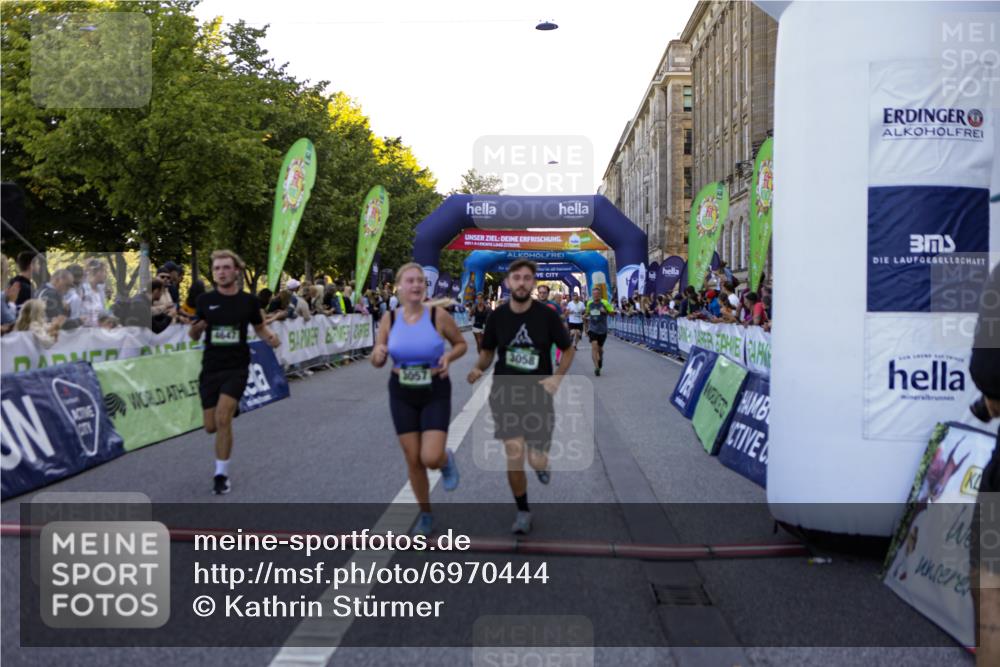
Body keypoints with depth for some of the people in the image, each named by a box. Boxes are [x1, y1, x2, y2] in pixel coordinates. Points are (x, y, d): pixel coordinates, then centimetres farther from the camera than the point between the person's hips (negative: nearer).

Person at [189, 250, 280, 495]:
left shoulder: (248, 301, -1)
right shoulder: (205, 300, 0)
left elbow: (260, 327, 13)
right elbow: (194, 336, 6)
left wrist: (271, 338, -9)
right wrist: (196, 328, -18)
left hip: (236, 367, -2)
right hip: (210, 369, 2)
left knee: (222, 419, -18)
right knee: (211, 427, 6)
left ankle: (222, 474, -3)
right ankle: (232, 409, 45)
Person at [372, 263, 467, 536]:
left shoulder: (438, 315, -11)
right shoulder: (389, 318, -4)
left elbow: (461, 344, 4)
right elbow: (377, 362, 3)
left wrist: (449, 356, -17)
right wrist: (378, 354, -20)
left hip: (435, 393, -2)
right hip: (402, 394, 2)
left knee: (431, 458, -14)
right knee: (413, 460, 7)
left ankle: (446, 459, 25)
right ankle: (426, 514, 28)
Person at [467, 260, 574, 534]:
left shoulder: (547, 315, -7)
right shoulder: (497, 316, -2)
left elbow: (568, 349, 5)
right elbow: (487, 351, 11)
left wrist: (557, 378, -10)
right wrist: (478, 368, -10)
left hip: (538, 396, -1)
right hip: (505, 395, 1)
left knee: (537, 462, -4)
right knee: (513, 459, -3)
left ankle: (541, 461, 36)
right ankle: (523, 512, 20)